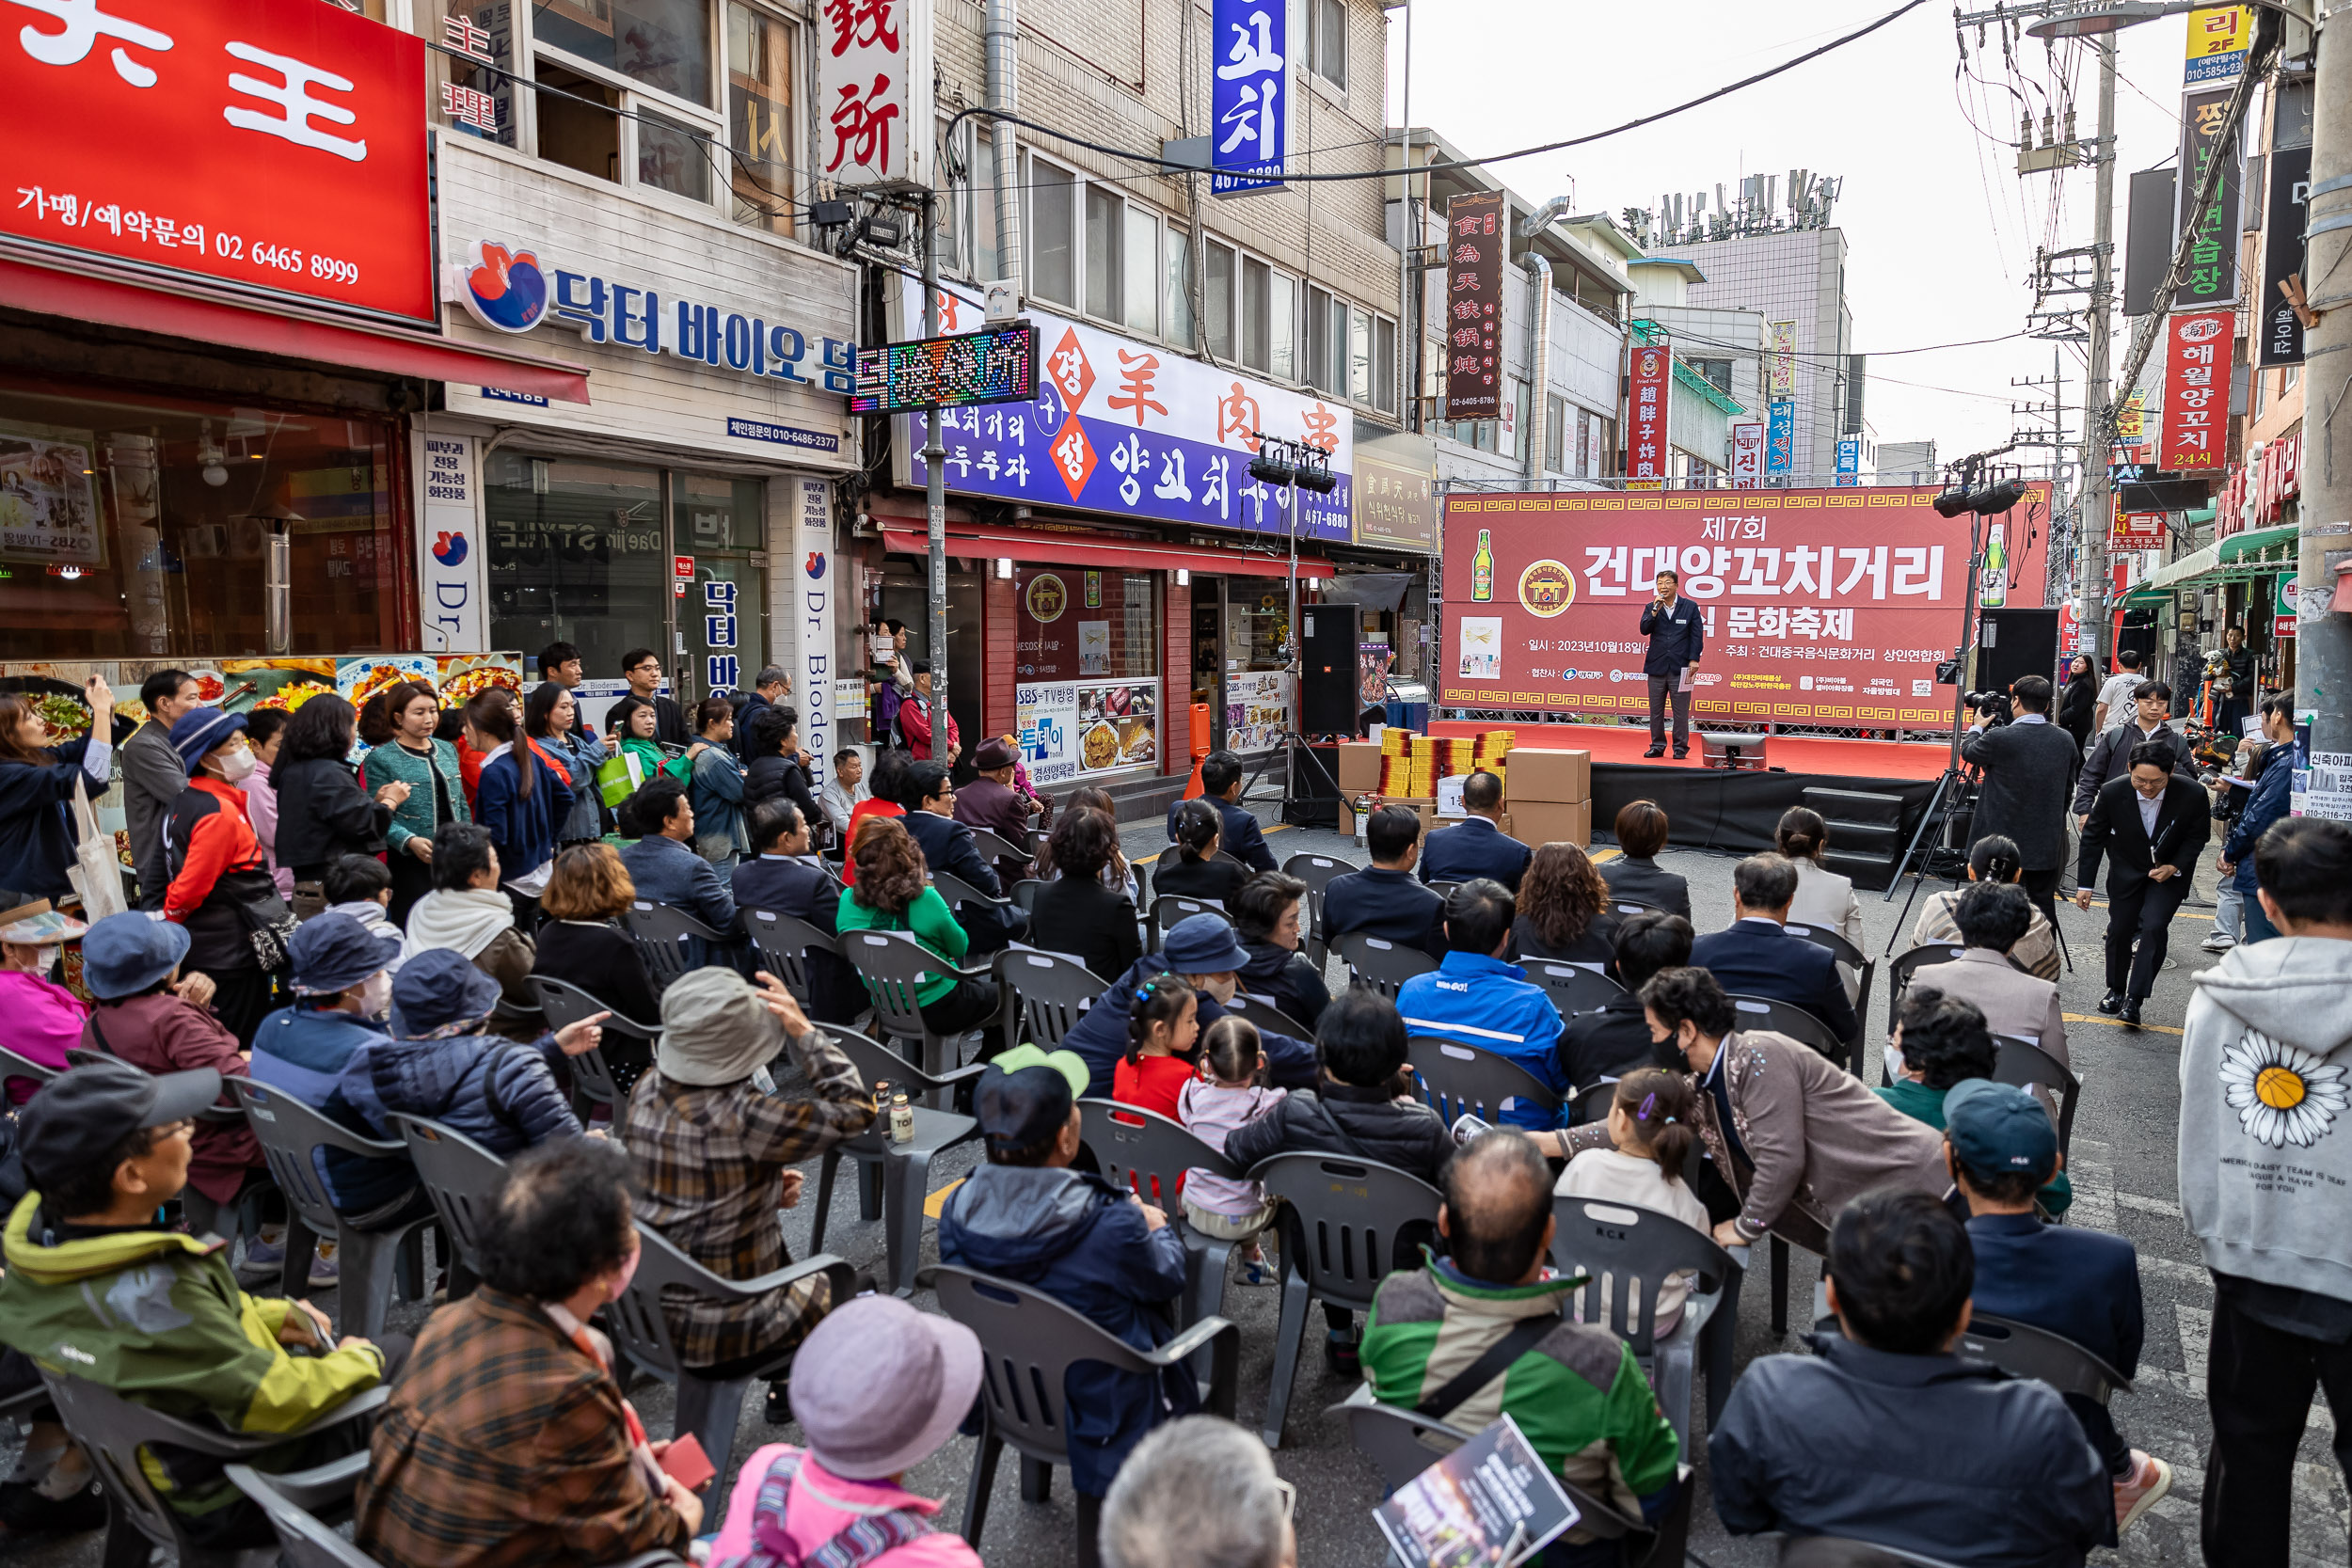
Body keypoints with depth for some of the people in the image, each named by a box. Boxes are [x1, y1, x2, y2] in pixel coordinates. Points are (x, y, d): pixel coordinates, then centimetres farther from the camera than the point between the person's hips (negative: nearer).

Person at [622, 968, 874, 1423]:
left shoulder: (646, 1092, -7)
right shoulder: (746, 1118, -30)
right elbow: (854, 1109, -19)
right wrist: (803, 1030, -19)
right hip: (718, 1335, -6)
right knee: (834, 1286, 23)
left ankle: (784, 1383, 47)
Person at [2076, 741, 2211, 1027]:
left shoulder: (2192, 795, -24)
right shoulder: (2113, 793, -22)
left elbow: (2199, 836, -4)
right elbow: (2093, 837, -8)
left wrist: (2175, 867, -18)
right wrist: (2085, 883, -6)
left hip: (2171, 872, -2)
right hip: (2127, 871, 2)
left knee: (2153, 927, -18)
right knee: (2119, 929, 8)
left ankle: (2134, 1001, -11)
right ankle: (2116, 991, 32)